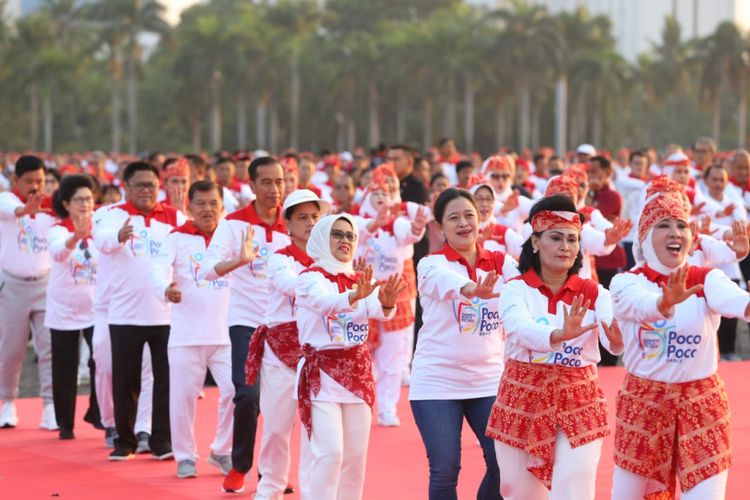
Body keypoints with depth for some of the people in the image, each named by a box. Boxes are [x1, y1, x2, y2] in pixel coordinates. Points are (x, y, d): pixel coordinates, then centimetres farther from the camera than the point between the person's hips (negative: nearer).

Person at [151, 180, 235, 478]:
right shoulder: (178, 238, 0)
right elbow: (158, 269, -15)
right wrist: (166, 289, -35)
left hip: (225, 333, 2)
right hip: (186, 333, -2)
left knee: (235, 392, -4)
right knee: (183, 395, 2)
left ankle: (222, 451, 16)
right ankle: (185, 456, 18)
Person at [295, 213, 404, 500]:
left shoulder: (360, 280, 10)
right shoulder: (310, 277, -6)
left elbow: (376, 310, -12)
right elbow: (325, 302, -30)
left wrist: (387, 302, -37)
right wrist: (353, 297, -51)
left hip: (358, 373, 6)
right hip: (321, 374, -6)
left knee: (356, 455, 6)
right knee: (330, 452, -14)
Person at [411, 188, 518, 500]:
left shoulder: (500, 262, 6)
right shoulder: (432, 264, -5)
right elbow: (445, 280, -30)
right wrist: (471, 288, -53)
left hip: (489, 379, 3)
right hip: (437, 381, -3)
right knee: (445, 470, -2)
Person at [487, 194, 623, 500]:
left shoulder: (594, 293, 0)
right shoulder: (516, 289, -4)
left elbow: (615, 341, -19)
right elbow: (520, 328, -27)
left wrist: (620, 339, -44)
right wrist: (560, 334, -47)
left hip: (579, 403, 0)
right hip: (523, 400, 0)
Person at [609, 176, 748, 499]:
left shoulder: (706, 279, -4)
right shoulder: (626, 282, -6)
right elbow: (641, 304, -31)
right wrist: (666, 301, -54)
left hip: (702, 404, 0)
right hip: (643, 403, 0)